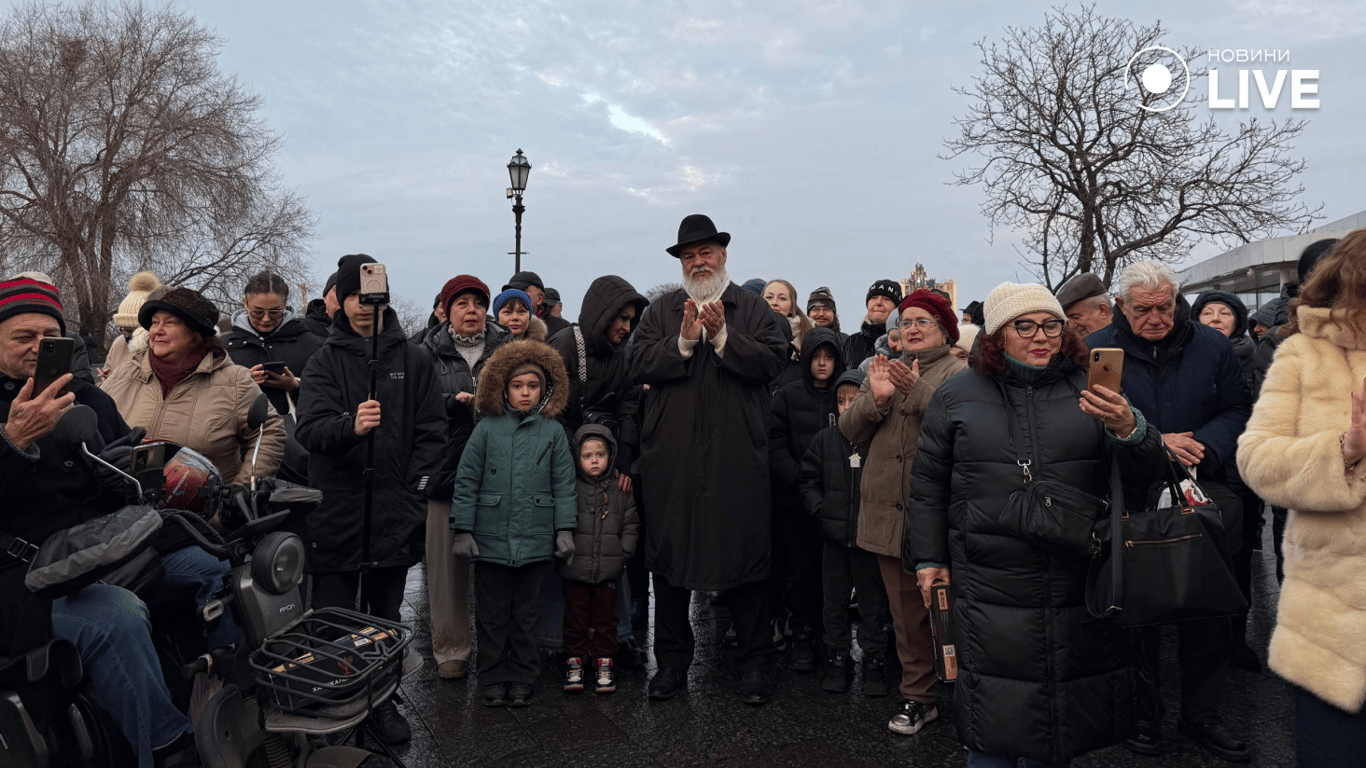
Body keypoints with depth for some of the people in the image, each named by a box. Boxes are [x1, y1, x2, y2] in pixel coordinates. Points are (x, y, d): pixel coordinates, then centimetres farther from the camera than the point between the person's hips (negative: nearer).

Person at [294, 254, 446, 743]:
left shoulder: (414, 360, 6)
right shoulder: (325, 361, 3)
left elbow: (432, 433, 4)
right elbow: (309, 426, -12)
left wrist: (414, 493, -4)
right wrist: (350, 425, -33)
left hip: (394, 514, 1)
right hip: (336, 511, -1)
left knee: (386, 616, 13)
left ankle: (383, 702, 27)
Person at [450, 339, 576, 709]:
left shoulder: (553, 432, 3)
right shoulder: (487, 428, 0)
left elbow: (563, 484, 5)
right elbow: (466, 482, 1)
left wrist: (565, 530, 0)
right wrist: (463, 530, -3)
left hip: (535, 540, 1)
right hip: (490, 538, 0)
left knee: (526, 615, 12)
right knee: (491, 615, 10)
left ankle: (522, 679, 26)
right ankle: (494, 679, 25)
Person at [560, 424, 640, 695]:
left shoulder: (621, 489, 3)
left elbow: (630, 524, 8)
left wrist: (623, 552, -1)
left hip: (608, 570, 1)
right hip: (575, 570, -1)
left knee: (605, 619, 10)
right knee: (575, 618, 8)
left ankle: (603, 664, 22)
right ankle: (574, 663, 22)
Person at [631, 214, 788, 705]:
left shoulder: (753, 309, 8)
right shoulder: (661, 311, 12)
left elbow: (772, 361, -7)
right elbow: (639, 365, -2)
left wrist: (723, 336, -16)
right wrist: (683, 341, -14)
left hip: (737, 454, -1)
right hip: (671, 456, 2)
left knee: (744, 552, 4)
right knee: (668, 555, 9)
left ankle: (753, 663, 20)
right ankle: (672, 662, 25)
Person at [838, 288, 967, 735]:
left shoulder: (958, 372, 2)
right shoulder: (884, 371, 18)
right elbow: (850, 430, 9)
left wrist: (917, 390, -24)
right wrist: (875, 398, -9)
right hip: (889, 509, 5)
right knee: (906, 608, 9)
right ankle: (918, 696, 19)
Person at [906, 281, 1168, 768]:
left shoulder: (1090, 392, 7)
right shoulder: (957, 396, 5)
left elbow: (1144, 478, 3)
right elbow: (928, 483, 10)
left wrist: (1129, 431, -17)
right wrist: (928, 559, 7)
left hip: (1080, 589, 2)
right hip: (992, 593, -1)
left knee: (1066, 715, 15)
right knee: (994, 729, 4)